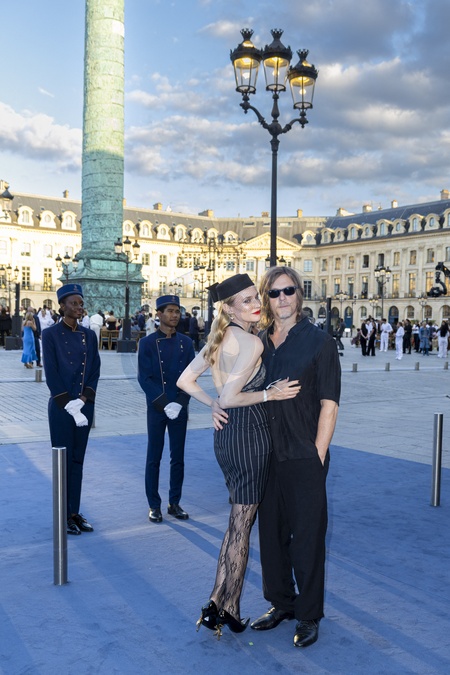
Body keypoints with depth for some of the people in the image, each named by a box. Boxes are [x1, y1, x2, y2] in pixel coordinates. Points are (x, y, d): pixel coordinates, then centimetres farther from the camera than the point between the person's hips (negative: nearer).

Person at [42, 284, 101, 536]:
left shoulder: (89, 335, 8)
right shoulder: (51, 334, -6)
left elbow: (95, 371, 5)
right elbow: (51, 374, -11)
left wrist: (84, 399, -8)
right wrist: (68, 404, -15)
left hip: (85, 406, 5)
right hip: (61, 407, -4)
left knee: (78, 460, 11)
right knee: (63, 461, 3)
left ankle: (75, 512, 20)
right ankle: (64, 515, 14)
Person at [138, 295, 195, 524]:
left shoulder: (186, 342, 5)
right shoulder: (147, 343, -3)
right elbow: (144, 378, -8)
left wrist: (180, 403, -12)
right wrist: (164, 404, -15)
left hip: (180, 409, 3)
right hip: (156, 409, -2)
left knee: (178, 458, 9)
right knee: (154, 458, 5)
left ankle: (174, 503, 21)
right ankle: (154, 506, 17)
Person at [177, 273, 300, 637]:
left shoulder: (221, 338, 9)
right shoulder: (252, 342, -17)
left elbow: (185, 381, 10)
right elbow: (230, 397, -22)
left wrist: (215, 405, 9)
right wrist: (270, 394, -12)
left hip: (225, 433, 9)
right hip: (249, 434, -9)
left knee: (239, 519, 19)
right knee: (242, 523, 4)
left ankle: (227, 607, 26)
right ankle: (220, 607, 12)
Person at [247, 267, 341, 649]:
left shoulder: (319, 341, -6)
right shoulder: (259, 343, 8)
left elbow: (329, 404, -8)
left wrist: (317, 456, -12)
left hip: (304, 459, -5)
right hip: (266, 456, 5)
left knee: (306, 537, 5)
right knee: (271, 531, 16)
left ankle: (309, 616, 23)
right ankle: (281, 603, 35)